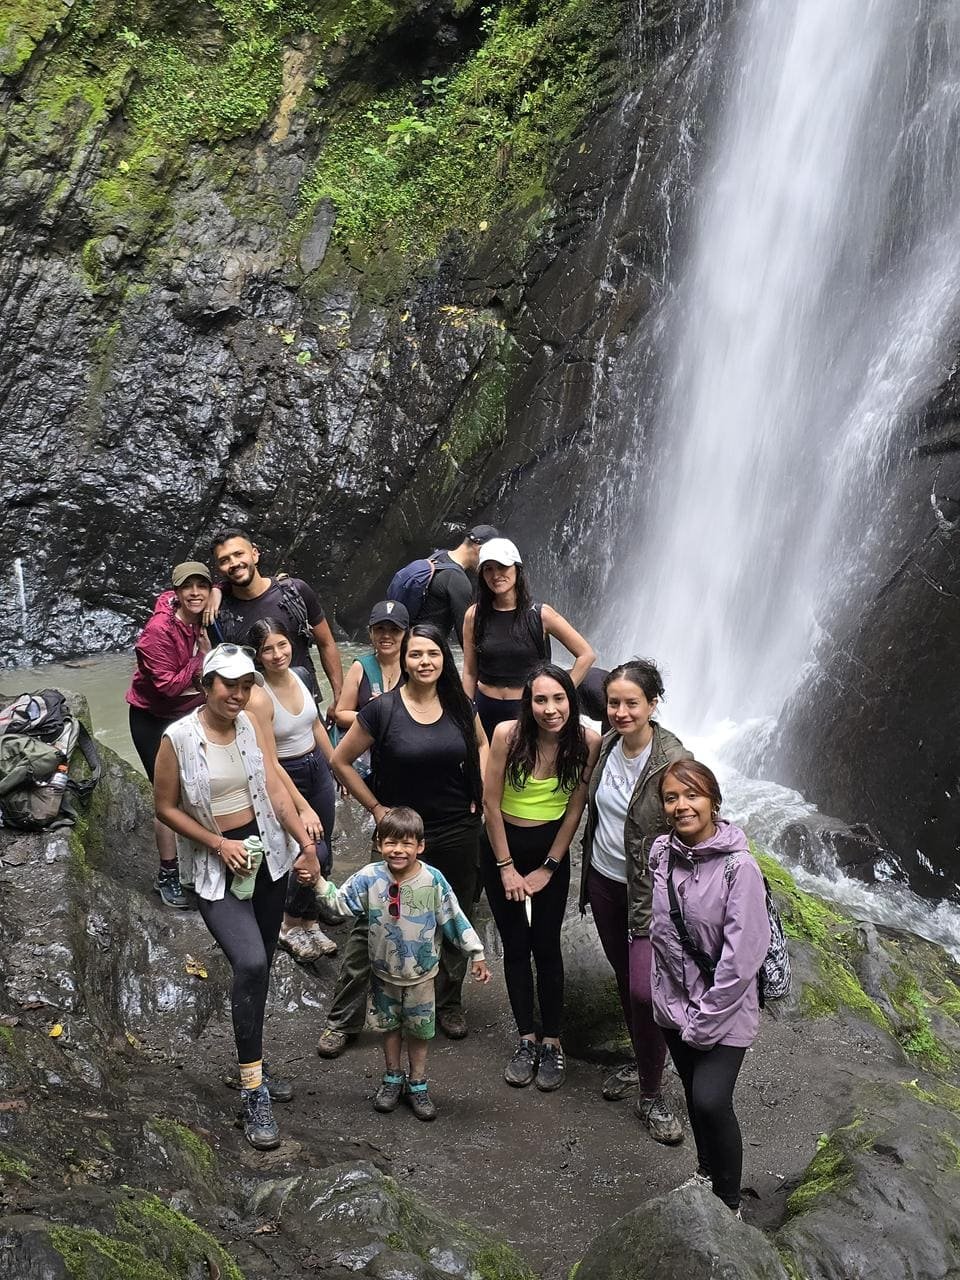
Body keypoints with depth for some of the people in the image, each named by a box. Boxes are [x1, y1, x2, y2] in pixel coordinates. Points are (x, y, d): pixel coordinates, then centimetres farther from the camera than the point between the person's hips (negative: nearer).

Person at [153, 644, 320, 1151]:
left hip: (265, 855, 5)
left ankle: (253, 1066, 33)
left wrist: (305, 843, -15)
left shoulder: (251, 727, 1)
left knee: (259, 967, 13)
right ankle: (253, 1094, -10)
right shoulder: (178, 738, -12)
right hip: (215, 867, -5)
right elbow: (165, 808, -5)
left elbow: (276, 789, -4)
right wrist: (219, 843, -13)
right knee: (250, 963, -21)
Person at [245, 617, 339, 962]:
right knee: (314, 852, -14)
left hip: (318, 769, 7)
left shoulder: (298, 677, -3)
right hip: (286, 779, -7)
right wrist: (304, 808, -24)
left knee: (324, 854, 12)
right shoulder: (258, 698, -24)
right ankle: (291, 925, 10)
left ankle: (309, 920, 33)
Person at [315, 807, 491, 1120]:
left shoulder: (432, 880, -19)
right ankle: (392, 1079, 38)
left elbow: (454, 918, -10)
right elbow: (340, 902, -12)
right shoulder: (369, 878, -16)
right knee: (390, 1026, 19)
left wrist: (476, 954, -5)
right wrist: (318, 882, -29)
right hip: (384, 971, 1)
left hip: (420, 973, -1)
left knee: (419, 1029, 13)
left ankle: (417, 1085, 31)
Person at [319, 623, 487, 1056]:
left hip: (458, 833, 3)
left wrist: (480, 793, 7)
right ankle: (341, 1020, 13)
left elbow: (481, 744, 18)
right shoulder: (383, 710, -13)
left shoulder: (459, 706, -3)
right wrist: (376, 808, -7)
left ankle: (449, 1004, 36)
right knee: (371, 927, 1)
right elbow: (341, 761, -5)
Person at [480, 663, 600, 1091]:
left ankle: (552, 1043, 18)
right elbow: (491, 803, -12)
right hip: (502, 847, 0)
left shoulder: (587, 742, -16)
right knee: (515, 947, 9)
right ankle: (526, 1039, 22)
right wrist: (507, 867, -8)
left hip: (551, 850, 0)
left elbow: (575, 810, -7)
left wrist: (547, 868, -4)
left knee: (546, 947, 4)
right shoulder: (508, 734, -20)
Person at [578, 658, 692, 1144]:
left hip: (650, 890, -6)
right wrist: (587, 873, 17)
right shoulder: (607, 745, -2)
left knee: (644, 991, -10)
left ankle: (651, 1095, 9)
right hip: (604, 881, 6)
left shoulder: (674, 762, -22)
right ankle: (641, 1062, 39)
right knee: (624, 979, 19)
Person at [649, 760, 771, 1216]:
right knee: (694, 1093, 17)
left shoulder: (739, 866, -21)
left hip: (724, 1007, -5)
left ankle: (729, 1204, 7)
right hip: (676, 1001, 5)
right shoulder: (661, 854, -4)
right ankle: (706, 1171, 41)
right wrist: (672, 1004, 7)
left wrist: (705, 1020, -16)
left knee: (711, 1101, -14)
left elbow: (742, 954, -20)